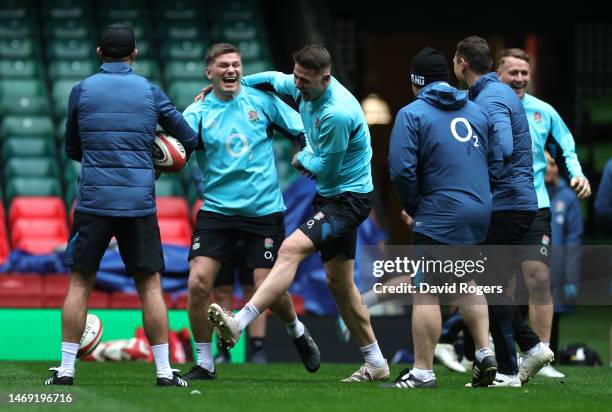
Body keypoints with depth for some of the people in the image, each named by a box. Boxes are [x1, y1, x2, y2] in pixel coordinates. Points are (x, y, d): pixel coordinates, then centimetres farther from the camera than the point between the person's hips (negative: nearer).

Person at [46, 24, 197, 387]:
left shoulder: (82, 91, 3)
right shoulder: (150, 92, 3)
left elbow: (72, 149, 13)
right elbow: (190, 140, 8)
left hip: (93, 203, 0)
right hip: (140, 203, 0)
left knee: (80, 284, 7)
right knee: (150, 285, 7)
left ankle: (66, 369, 2)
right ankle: (164, 370, 4)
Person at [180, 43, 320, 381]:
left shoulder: (262, 100, 1)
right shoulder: (198, 113, 0)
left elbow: (302, 133, 10)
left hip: (264, 210, -1)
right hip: (217, 210, 1)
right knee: (198, 283, -13)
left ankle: (297, 331, 32)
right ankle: (204, 363, 3)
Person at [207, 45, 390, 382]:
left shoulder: (338, 113, -27)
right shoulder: (305, 88, 0)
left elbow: (326, 169, -19)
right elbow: (275, 79, 23)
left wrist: (303, 159, 1)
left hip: (348, 199, -11)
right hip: (329, 197, 11)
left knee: (291, 249, -27)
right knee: (339, 283, 14)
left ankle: (238, 324, -37)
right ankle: (376, 363, 23)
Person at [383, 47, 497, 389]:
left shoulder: (412, 114, -5)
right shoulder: (477, 112, 12)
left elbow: (402, 169, -14)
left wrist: (414, 208, 1)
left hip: (439, 216, -7)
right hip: (480, 213, 7)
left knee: (426, 291, -4)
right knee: (465, 281, 23)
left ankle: (423, 371, -6)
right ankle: (485, 352, 14)